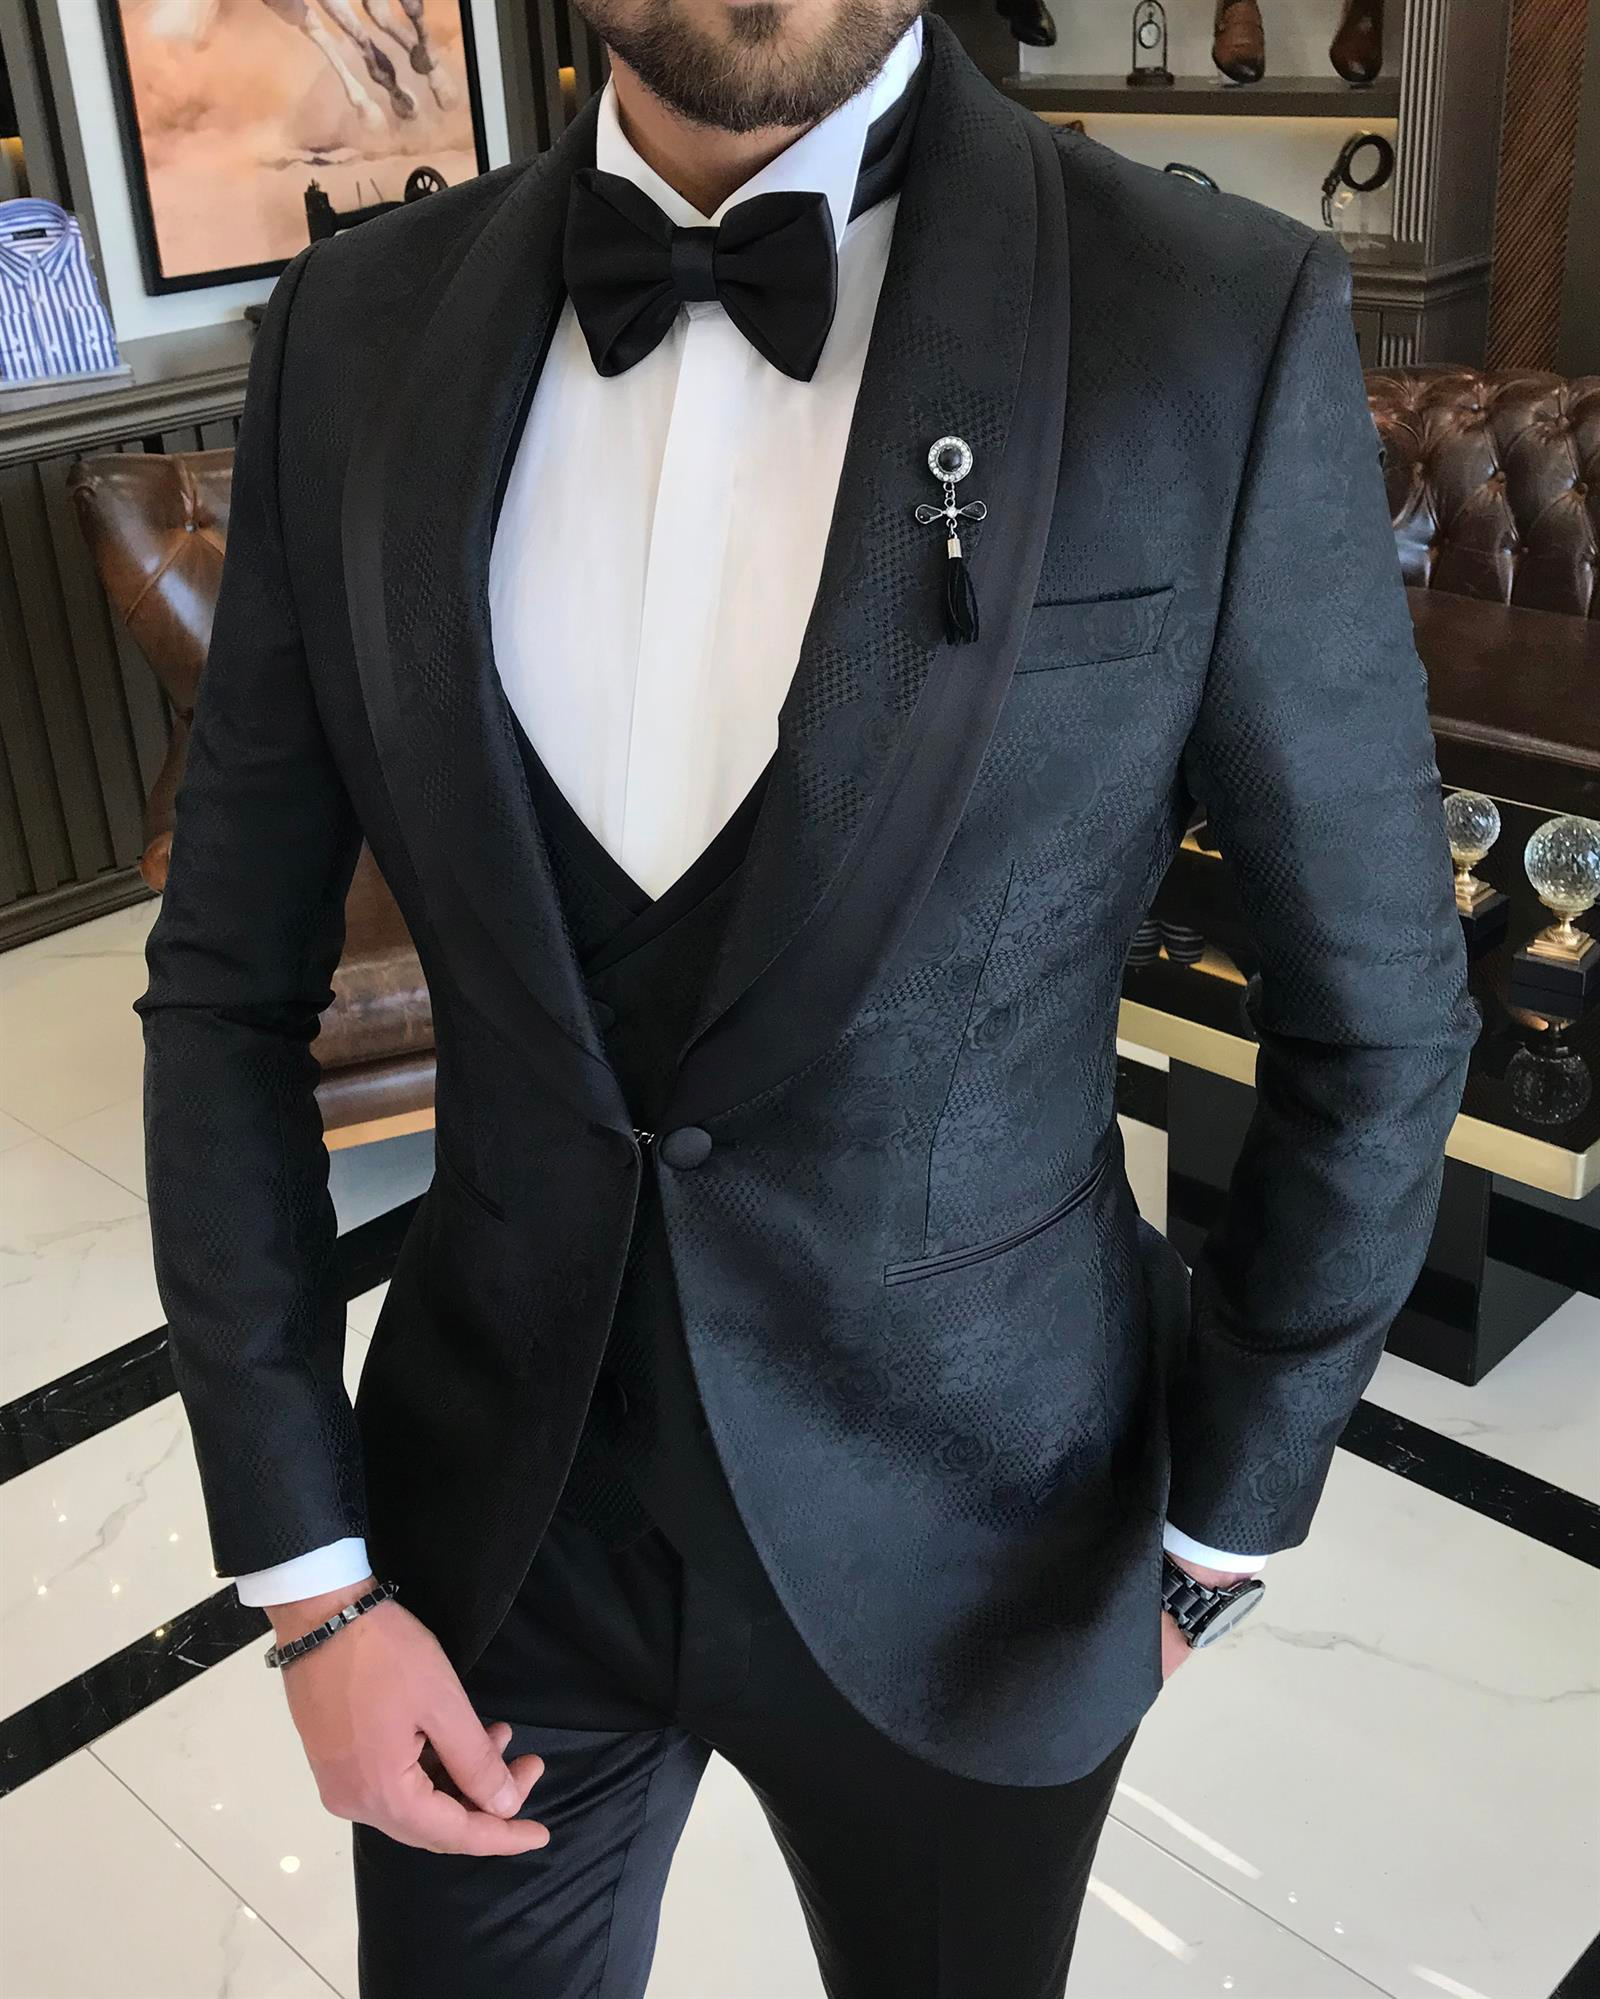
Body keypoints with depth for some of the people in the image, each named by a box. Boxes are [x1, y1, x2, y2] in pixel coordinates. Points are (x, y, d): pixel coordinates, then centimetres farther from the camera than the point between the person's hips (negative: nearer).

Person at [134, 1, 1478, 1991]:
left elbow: (1372, 1019, -7)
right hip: (489, 1516, 2)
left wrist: (1215, 1529, 0)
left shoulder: (1221, 328, -16)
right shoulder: (355, 330, -7)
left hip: (964, 1552, -1)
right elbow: (230, 988, -1)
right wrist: (304, 1574, -3)